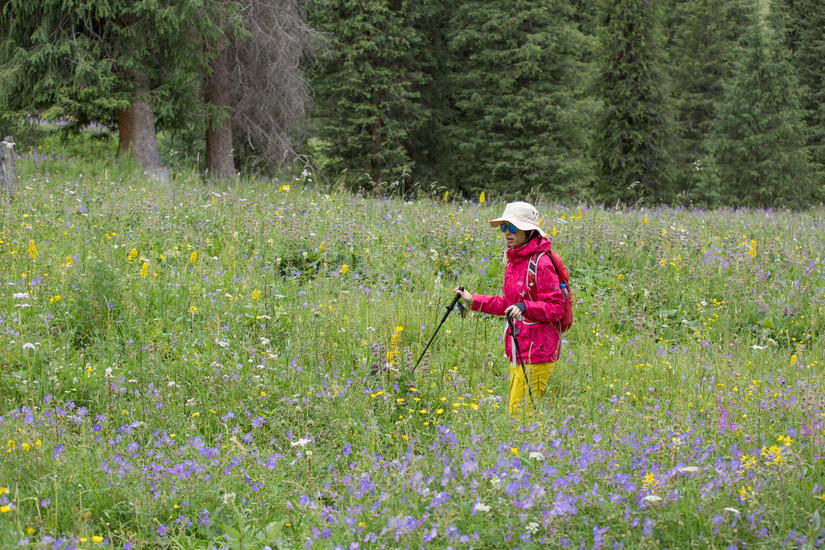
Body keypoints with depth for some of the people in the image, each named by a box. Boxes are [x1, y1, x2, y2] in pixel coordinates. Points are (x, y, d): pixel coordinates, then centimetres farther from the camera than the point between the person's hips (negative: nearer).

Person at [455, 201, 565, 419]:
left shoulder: (541, 264, -14)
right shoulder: (513, 261, 14)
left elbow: (556, 307, -16)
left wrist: (525, 308, -30)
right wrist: (474, 300, 18)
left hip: (537, 351, -9)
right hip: (518, 350, 9)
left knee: (521, 413, -9)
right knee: (515, 411, 13)